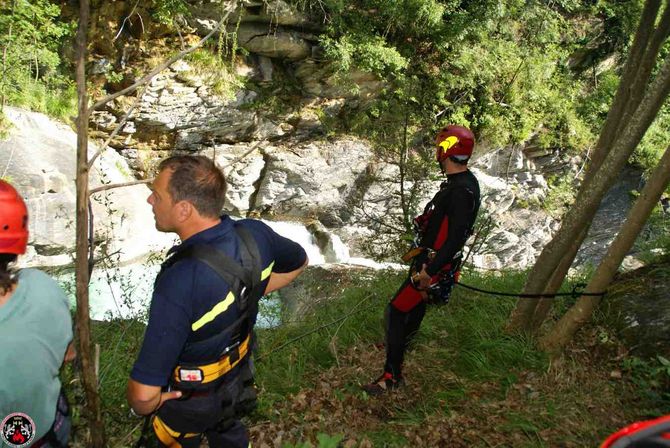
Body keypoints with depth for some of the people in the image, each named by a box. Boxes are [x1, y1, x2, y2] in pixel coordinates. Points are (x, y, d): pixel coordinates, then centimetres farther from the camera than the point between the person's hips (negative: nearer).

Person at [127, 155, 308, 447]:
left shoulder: (180, 282, -42)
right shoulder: (255, 234, -22)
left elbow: (143, 393, -39)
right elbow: (298, 262, 2)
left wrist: (144, 405, -16)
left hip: (191, 397, -5)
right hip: (239, 376, 5)